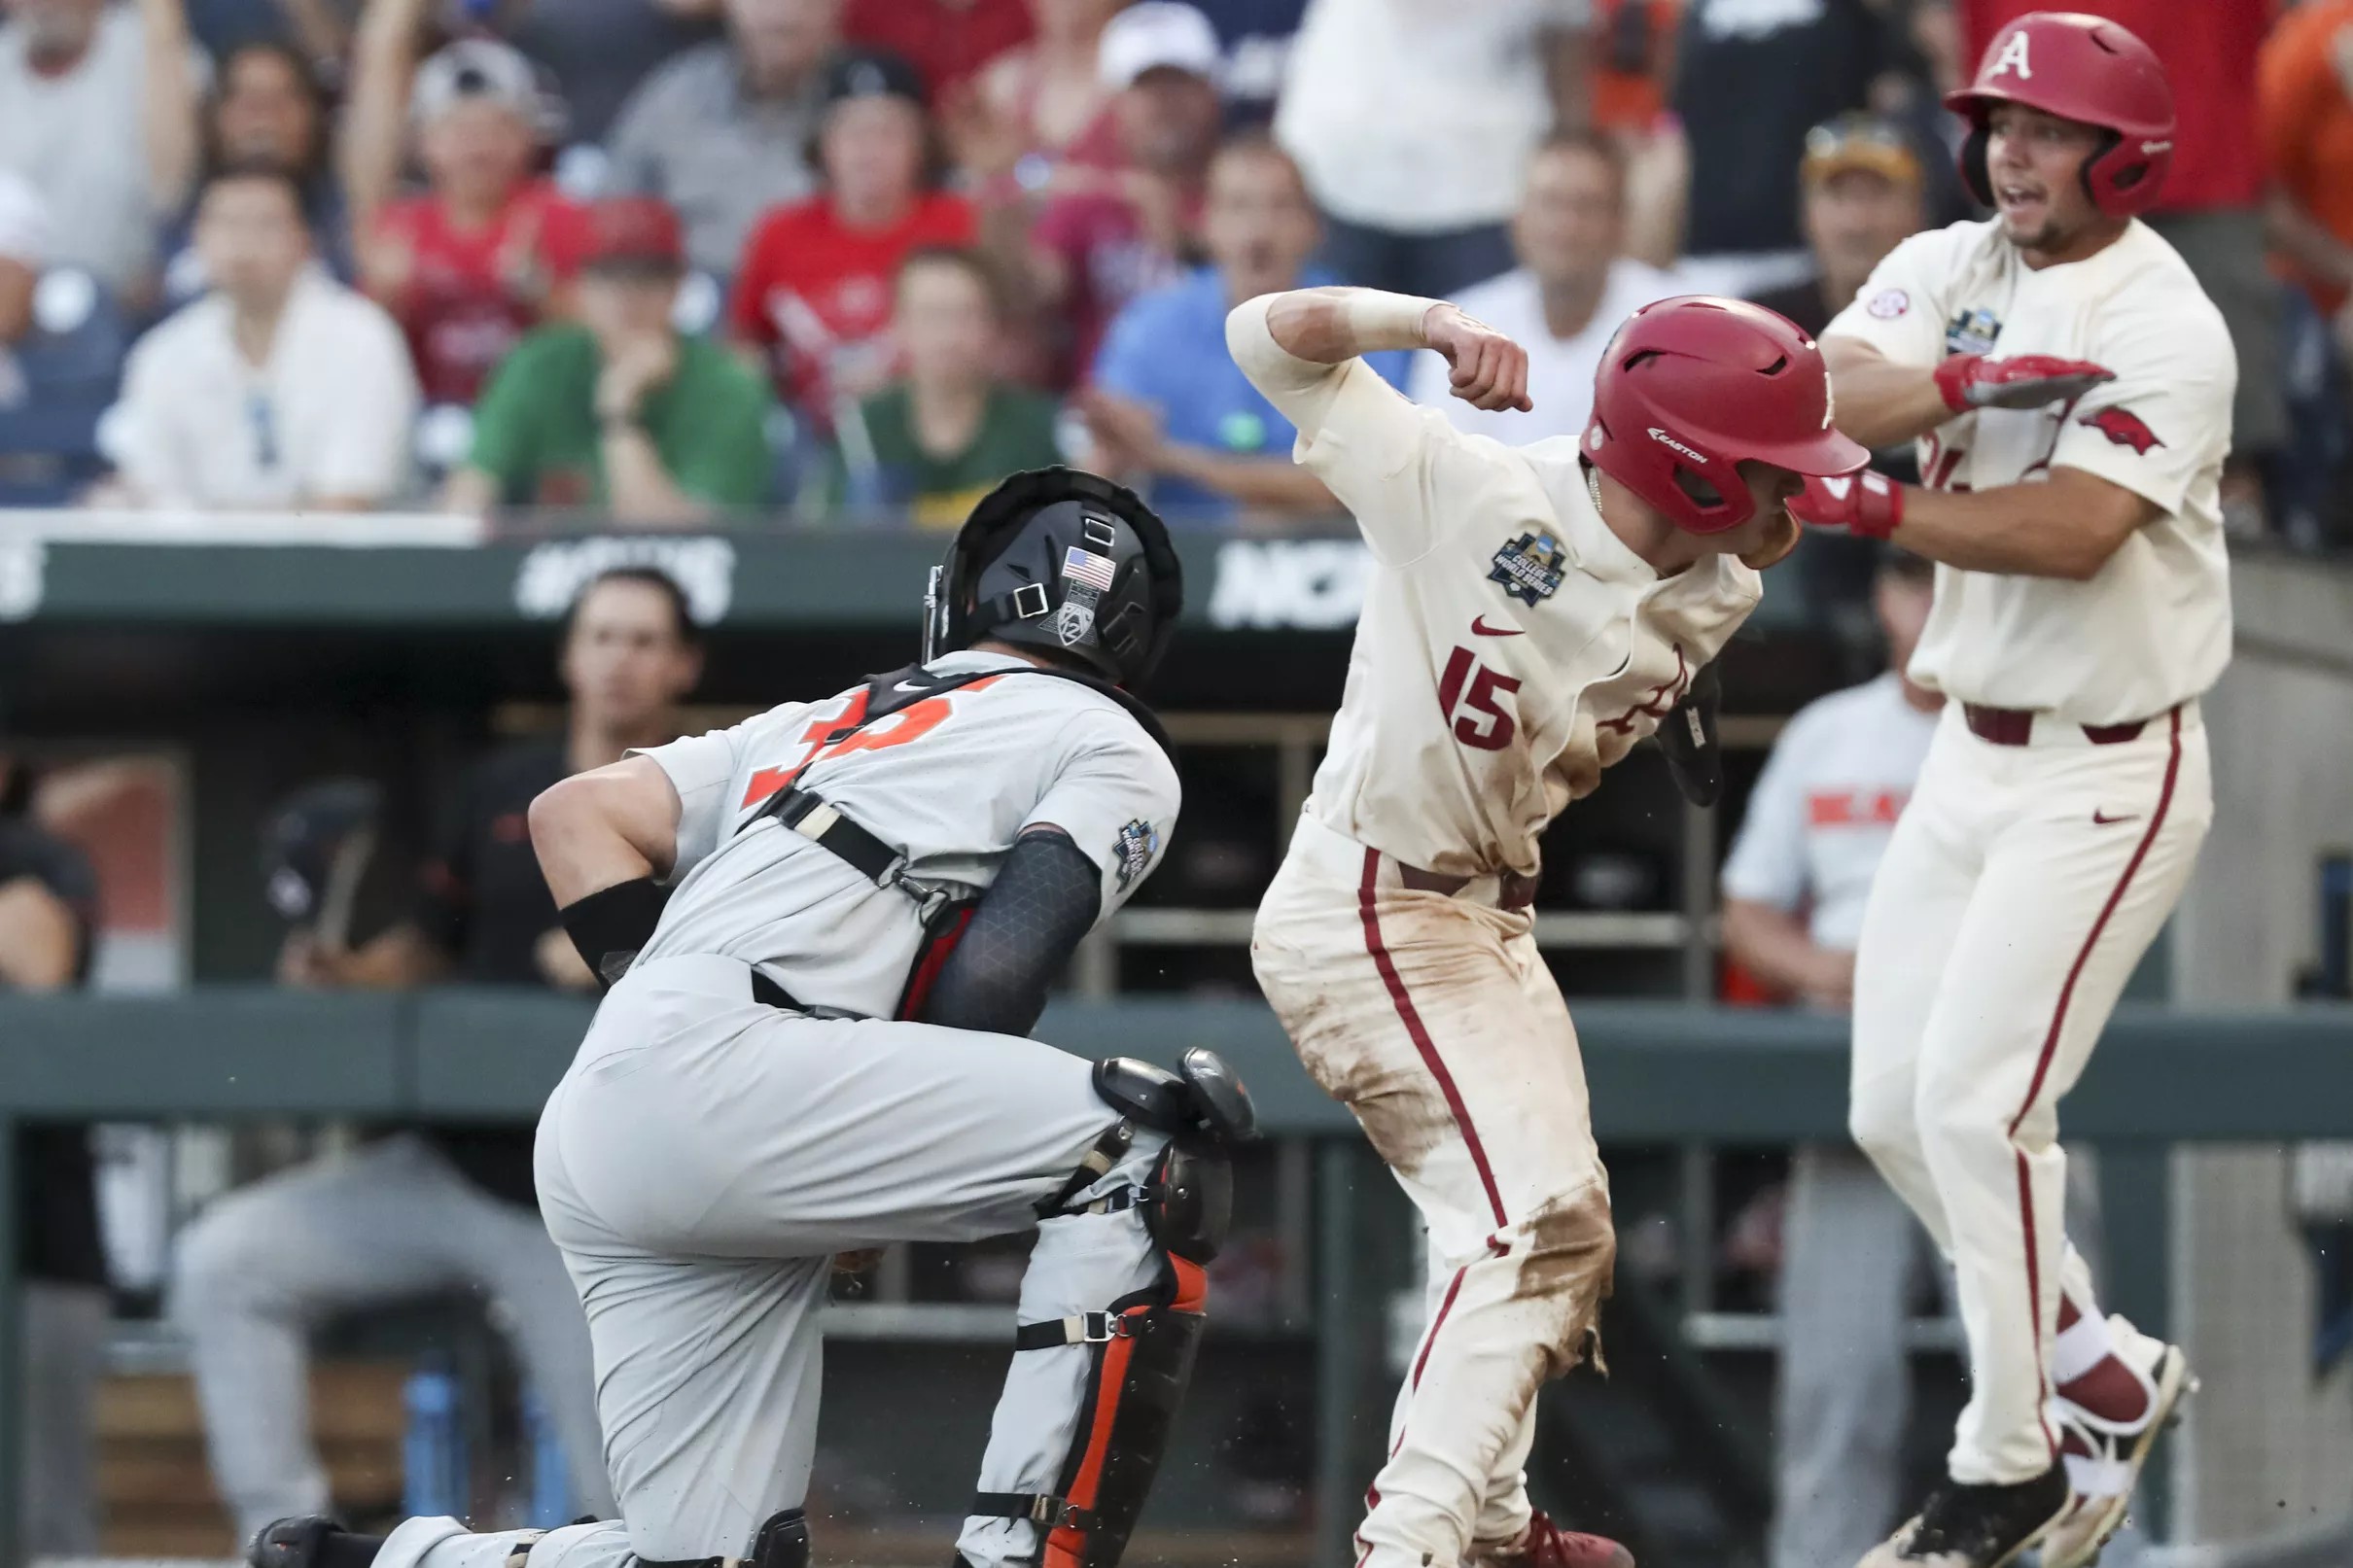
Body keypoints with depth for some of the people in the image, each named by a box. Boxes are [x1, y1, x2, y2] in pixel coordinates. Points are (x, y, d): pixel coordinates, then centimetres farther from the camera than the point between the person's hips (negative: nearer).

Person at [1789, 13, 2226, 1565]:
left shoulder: (2168, 332, -16)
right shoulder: (1948, 271, 4)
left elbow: (2074, 530, -29)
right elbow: (1821, 399, -13)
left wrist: (1877, 511, -28)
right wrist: (1964, 385, -30)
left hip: (2107, 777, -8)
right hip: (1974, 753, 8)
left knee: (1980, 1102, -12)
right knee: (1897, 1108, 8)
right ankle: (2110, 1378, 24)